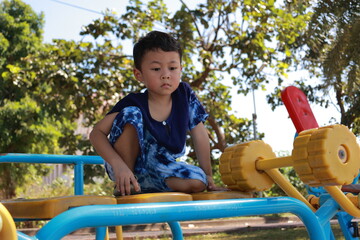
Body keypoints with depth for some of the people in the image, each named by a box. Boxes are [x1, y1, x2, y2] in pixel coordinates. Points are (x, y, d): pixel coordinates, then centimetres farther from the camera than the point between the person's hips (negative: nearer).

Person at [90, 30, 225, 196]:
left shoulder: (185, 95, -11)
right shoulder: (134, 104, -21)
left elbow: (200, 136, -3)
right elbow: (97, 133, -23)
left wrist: (208, 177, -2)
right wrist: (119, 165, -39)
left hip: (157, 170, 3)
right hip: (126, 165, -3)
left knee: (198, 182, -25)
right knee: (130, 114, -28)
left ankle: (145, 187, -1)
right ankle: (123, 187, -16)